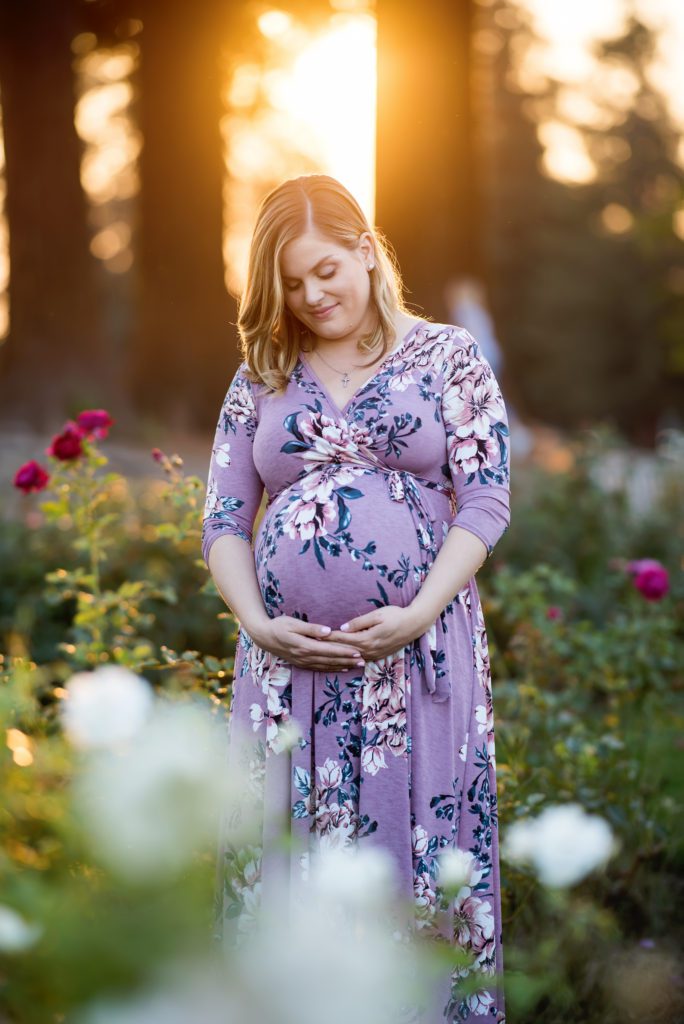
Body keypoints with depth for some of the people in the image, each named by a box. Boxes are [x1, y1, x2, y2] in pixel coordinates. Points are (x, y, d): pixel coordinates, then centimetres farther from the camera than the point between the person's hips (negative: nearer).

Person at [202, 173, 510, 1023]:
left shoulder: (447, 357, 5)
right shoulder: (260, 378, 12)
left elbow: (485, 501, -1)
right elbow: (223, 521, 9)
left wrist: (417, 615, -13)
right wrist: (259, 623, -7)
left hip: (418, 653, -2)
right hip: (287, 657, 3)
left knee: (417, 851, 0)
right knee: (282, 852, 4)